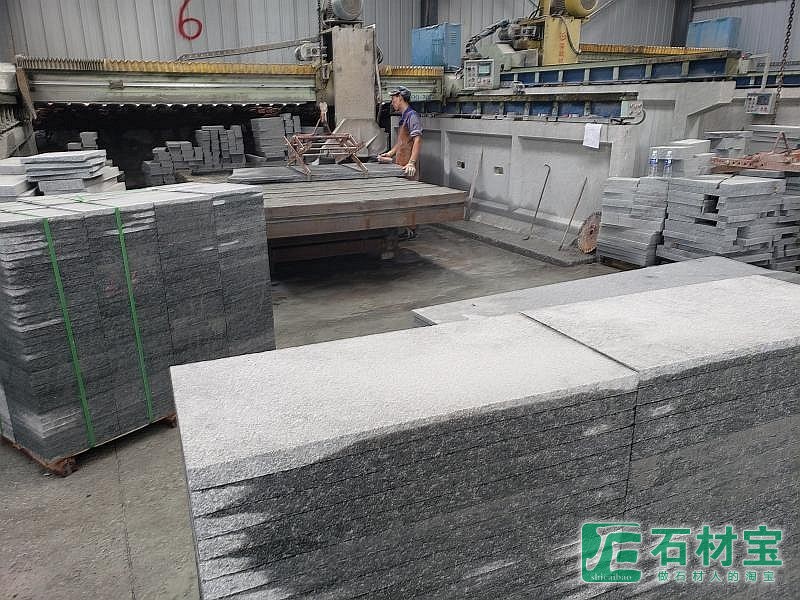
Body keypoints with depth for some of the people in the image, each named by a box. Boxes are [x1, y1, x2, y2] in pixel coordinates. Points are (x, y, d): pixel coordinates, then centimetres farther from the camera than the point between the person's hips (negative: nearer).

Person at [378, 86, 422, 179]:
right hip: (400, 166, 9)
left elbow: (417, 140, -20)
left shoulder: (412, 116, -10)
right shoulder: (403, 117, 20)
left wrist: (411, 163, -29)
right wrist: (390, 154, 20)